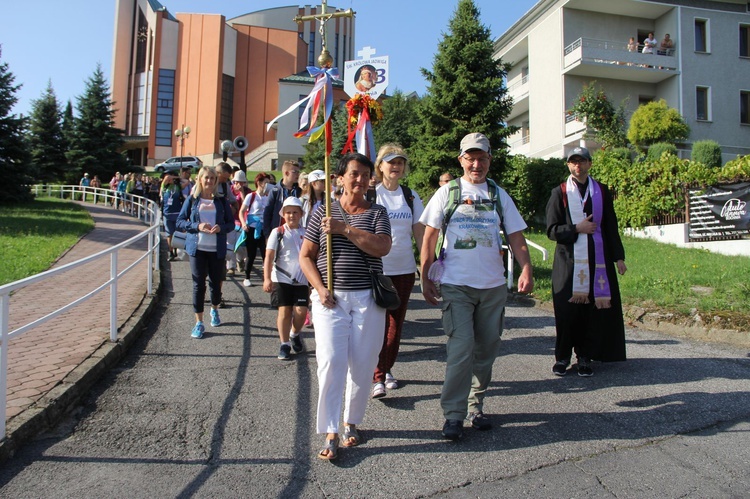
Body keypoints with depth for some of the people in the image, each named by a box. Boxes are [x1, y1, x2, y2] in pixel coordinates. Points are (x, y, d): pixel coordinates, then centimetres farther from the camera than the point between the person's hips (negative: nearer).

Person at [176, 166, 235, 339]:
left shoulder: (222, 201, 4)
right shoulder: (192, 200, 3)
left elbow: (231, 223, 6)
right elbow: (180, 222, 1)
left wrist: (221, 228, -15)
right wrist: (197, 226, -15)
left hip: (217, 249, 1)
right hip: (197, 248, -1)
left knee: (216, 282, 9)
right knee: (198, 284, -1)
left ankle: (214, 310, 38)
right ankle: (199, 322, 6)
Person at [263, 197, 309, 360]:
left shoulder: (306, 233, 8)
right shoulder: (278, 232, 0)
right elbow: (269, 257, -5)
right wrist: (267, 278, -14)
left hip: (301, 280, 2)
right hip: (281, 279, -2)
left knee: (301, 311, -5)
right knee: (284, 311, -1)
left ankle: (295, 335, 25)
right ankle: (284, 344, 14)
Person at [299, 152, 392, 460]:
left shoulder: (376, 213, 7)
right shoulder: (324, 212, 7)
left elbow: (382, 248, -12)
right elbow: (306, 256, 7)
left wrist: (345, 229, -16)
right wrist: (320, 289, -6)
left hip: (367, 298, 1)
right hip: (330, 299, -1)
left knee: (362, 364, 5)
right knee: (331, 362, -9)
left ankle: (352, 423, 25)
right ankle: (330, 434, -1)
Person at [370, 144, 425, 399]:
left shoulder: (411, 196, 8)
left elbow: (420, 233, 9)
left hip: (404, 269, 4)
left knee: (396, 323, 11)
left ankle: (388, 369, 28)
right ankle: (377, 377, 3)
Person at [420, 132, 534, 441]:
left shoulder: (499, 196, 10)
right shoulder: (447, 193, 3)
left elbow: (516, 236, 7)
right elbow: (430, 237, 3)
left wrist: (526, 269, -9)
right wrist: (425, 278, -2)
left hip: (493, 286, 4)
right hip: (455, 285, -3)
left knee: (486, 349, 10)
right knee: (461, 349, -10)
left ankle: (475, 407, 26)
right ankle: (453, 415, 0)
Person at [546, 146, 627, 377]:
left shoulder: (602, 191, 12)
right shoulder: (559, 193, 4)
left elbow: (611, 227, 14)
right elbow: (552, 230, -1)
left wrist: (618, 256, 10)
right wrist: (577, 229, -12)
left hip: (597, 260, 2)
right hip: (569, 261, -2)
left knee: (593, 310, 0)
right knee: (567, 310, -2)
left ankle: (585, 356, 13)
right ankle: (563, 356, 12)